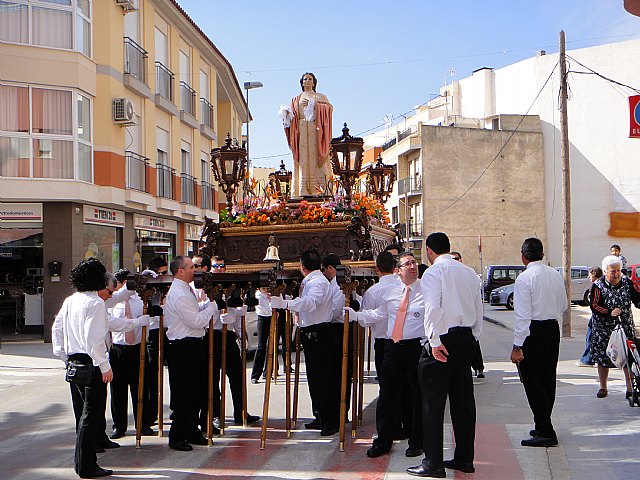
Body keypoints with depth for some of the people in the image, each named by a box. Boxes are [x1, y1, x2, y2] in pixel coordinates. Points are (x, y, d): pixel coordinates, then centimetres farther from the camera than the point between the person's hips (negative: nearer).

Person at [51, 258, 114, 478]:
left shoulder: (70, 301, 10)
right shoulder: (95, 303, -15)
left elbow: (57, 328, 16)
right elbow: (95, 338, -21)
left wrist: (64, 356, 21)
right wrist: (105, 366, -17)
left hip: (73, 362, 9)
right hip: (91, 364, -9)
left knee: (82, 413, 17)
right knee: (92, 414, -2)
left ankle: (81, 462, 26)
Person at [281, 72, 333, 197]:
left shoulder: (321, 97, 19)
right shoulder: (297, 99, 24)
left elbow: (330, 108, 2)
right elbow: (293, 114, 12)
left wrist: (316, 104, -13)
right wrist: (301, 106, -8)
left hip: (316, 131, -1)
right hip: (301, 130, 1)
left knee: (315, 158, -13)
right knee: (303, 159, -11)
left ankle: (316, 190, -20)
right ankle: (304, 191, -18)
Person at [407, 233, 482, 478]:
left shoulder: (433, 272, -8)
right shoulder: (469, 272, 13)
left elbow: (433, 308, -20)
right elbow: (479, 310, 15)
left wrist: (435, 342, -19)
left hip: (443, 340, -7)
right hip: (467, 338, 7)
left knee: (433, 402, -2)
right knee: (463, 399, 12)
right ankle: (464, 458, 19)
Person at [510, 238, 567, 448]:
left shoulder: (524, 278, -14)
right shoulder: (556, 275, 6)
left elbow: (523, 315, -18)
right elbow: (563, 306, 16)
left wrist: (517, 346, -16)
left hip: (533, 332, -7)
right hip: (553, 328, 7)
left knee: (533, 382, -2)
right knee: (548, 379, 15)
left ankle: (545, 433, -4)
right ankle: (543, 427, 26)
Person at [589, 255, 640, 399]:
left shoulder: (627, 282, 2)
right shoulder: (598, 286, -7)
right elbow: (594, 306, -13)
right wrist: (610, 313, -26)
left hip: (626, 327, 2)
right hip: (604, 329, -2)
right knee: (603, 358, 6)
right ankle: (603, 388, 21)